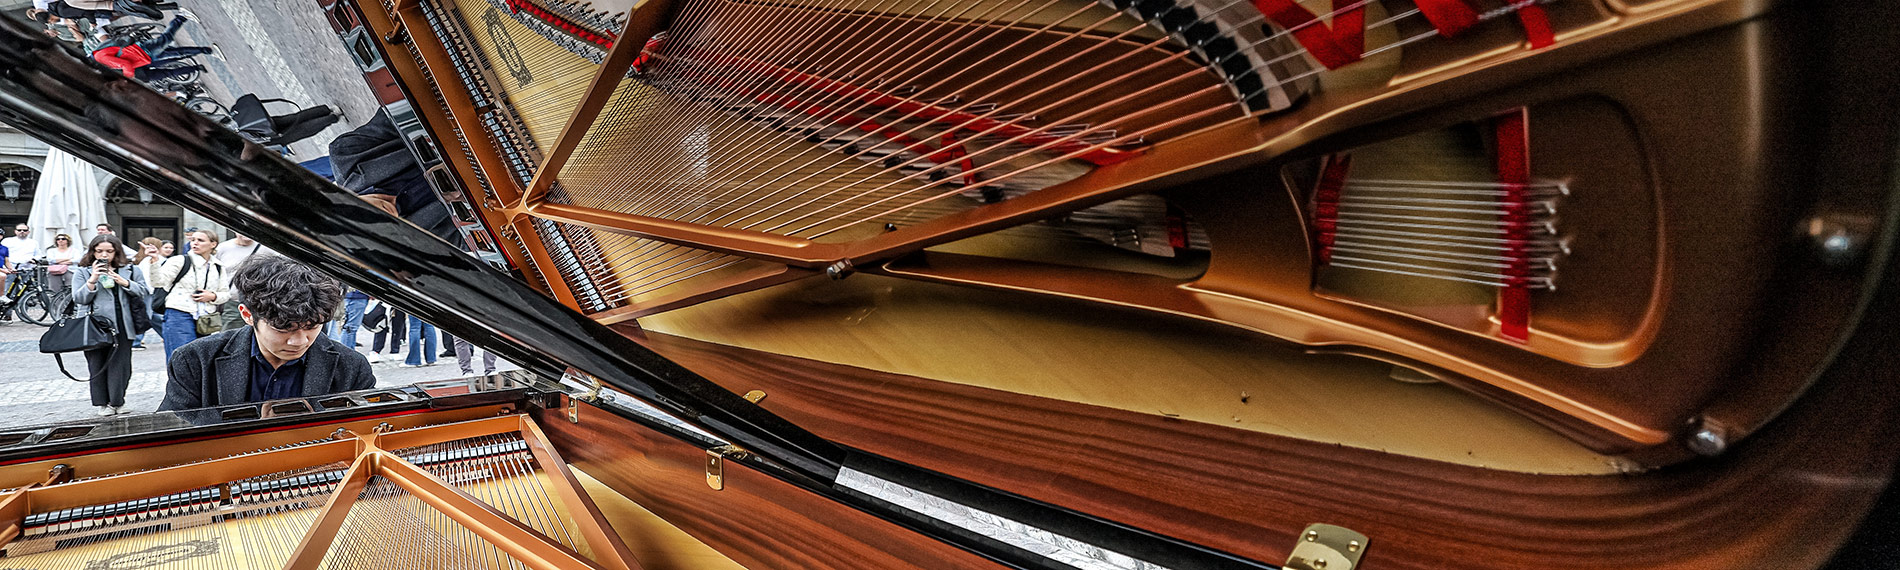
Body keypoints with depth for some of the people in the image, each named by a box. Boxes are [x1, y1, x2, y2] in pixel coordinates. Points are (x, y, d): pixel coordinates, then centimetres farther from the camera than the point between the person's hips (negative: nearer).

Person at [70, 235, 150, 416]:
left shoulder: (130, 270, 13)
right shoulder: (82, 272, 11)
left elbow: (144, 292, 5)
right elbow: (79, 299, 2)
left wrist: (124, 282, -7)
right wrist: (92, 280, -9)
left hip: (122, 326, 0)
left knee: (120, 364, -2)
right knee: (98, 364, 2)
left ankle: (118, 401, 8)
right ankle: (103, 403, 10)